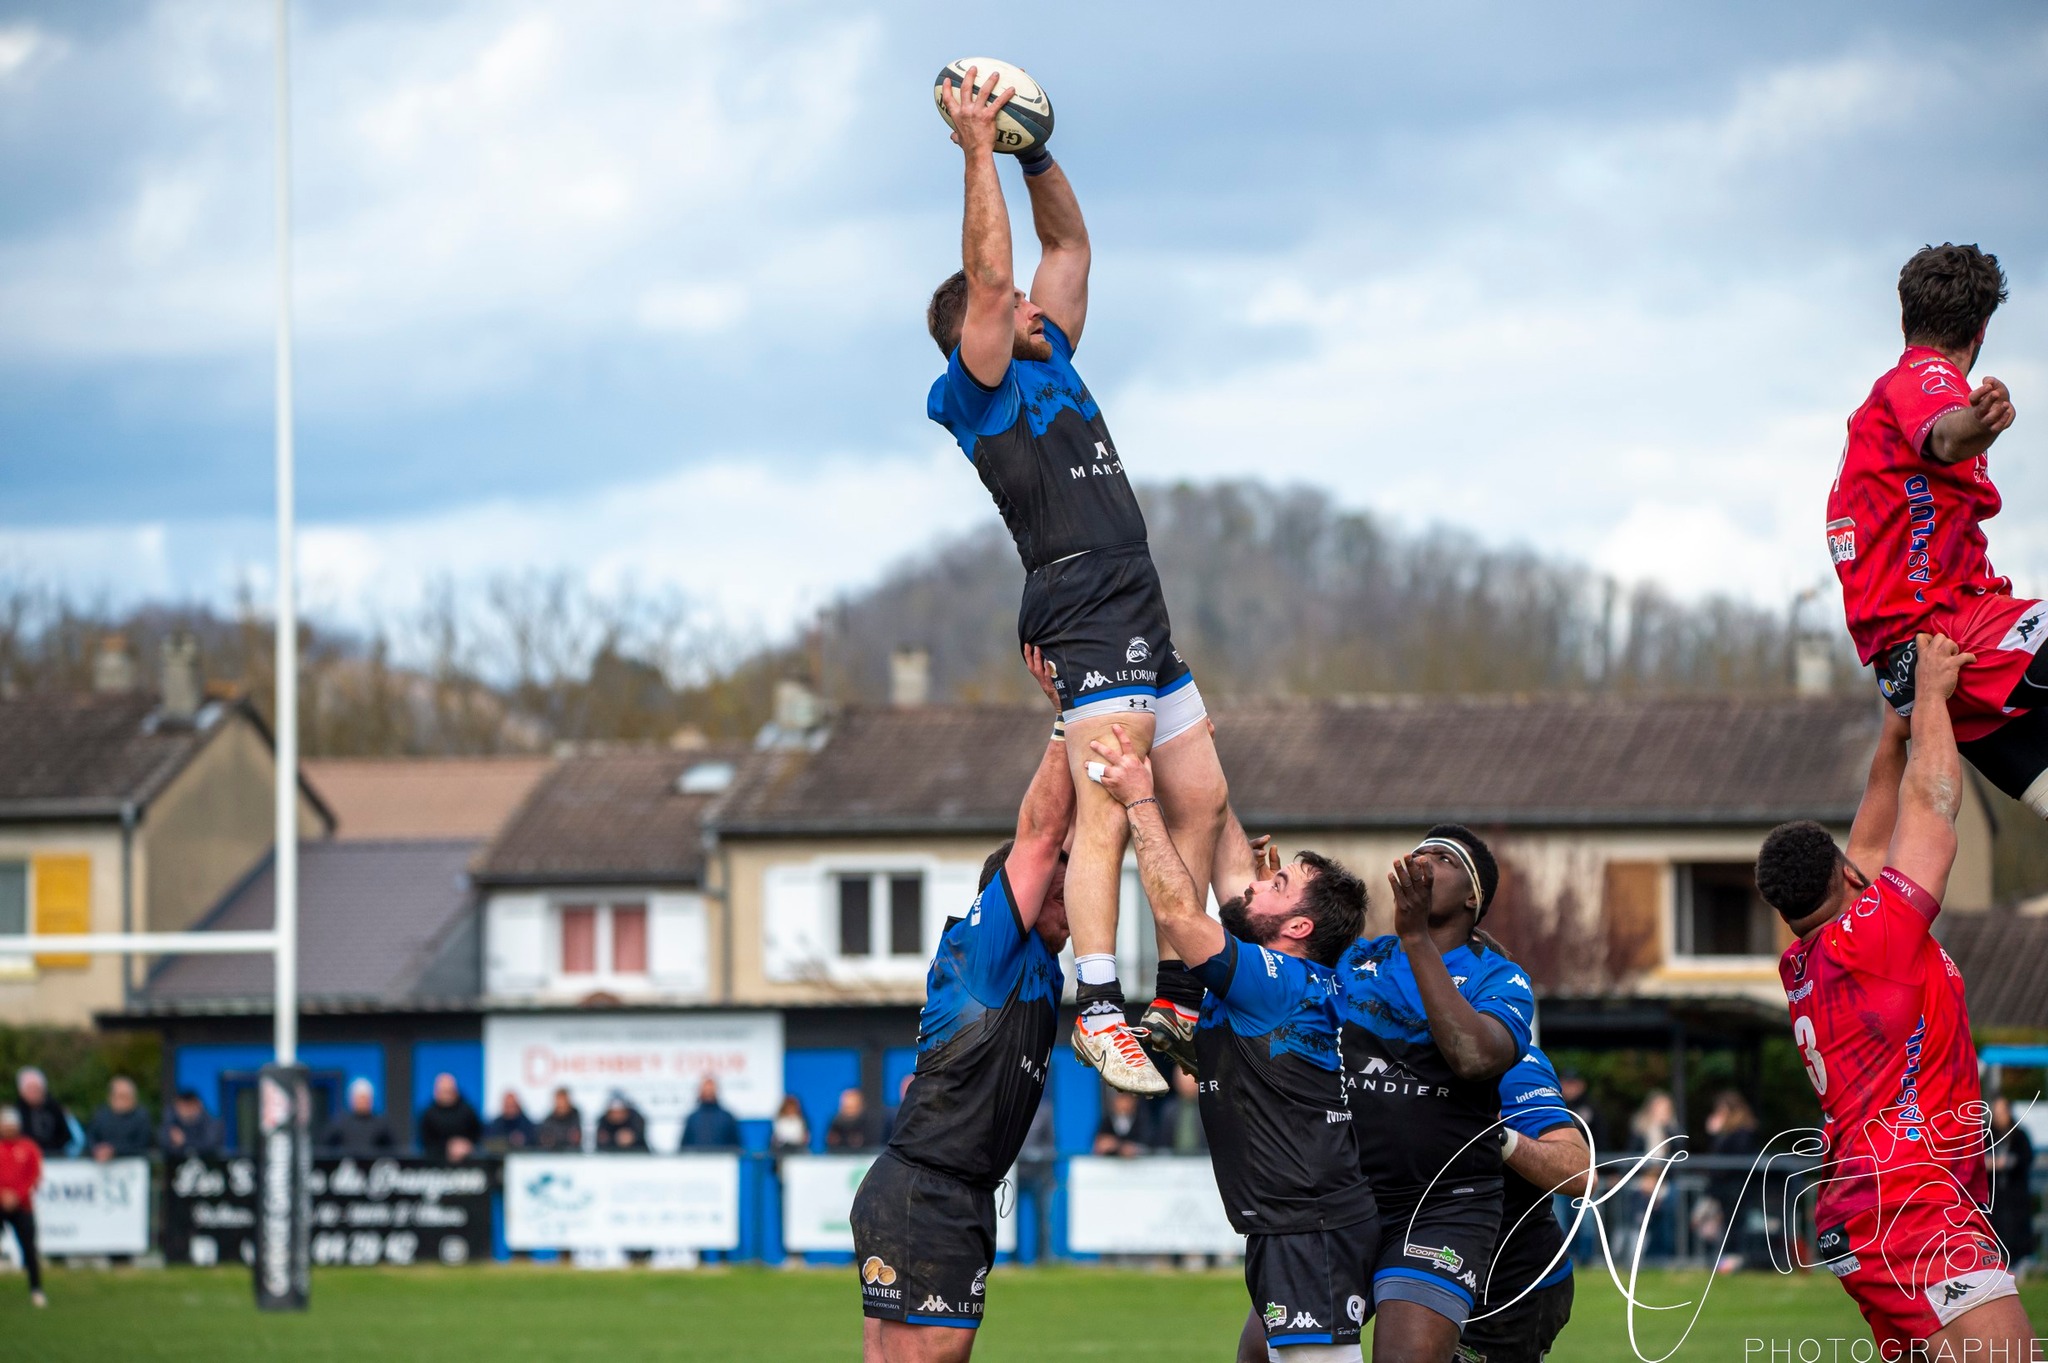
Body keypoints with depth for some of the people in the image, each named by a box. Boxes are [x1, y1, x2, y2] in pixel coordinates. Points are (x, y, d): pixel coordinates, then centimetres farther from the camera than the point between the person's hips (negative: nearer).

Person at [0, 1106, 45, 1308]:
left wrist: (17, 1195, -11)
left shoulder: (29, 1148, 7)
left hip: (21, 1206, 0)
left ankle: (36, 1290, -2)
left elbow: (35, 1176, 1)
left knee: (29, 1247, -5)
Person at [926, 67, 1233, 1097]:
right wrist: (980, 153, -11)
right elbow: (986, 277, -13)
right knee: (1107, 812, -17)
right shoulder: (981, 387, -1)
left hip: (1141, 622, 9)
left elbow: (1069, 246, 27)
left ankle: (1175, 999, 14)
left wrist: (1036, 153, 17)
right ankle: (1098, 1012, -23)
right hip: (1085, 610, -9)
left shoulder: (1049, 363, 22)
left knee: (1200, 801, 9)